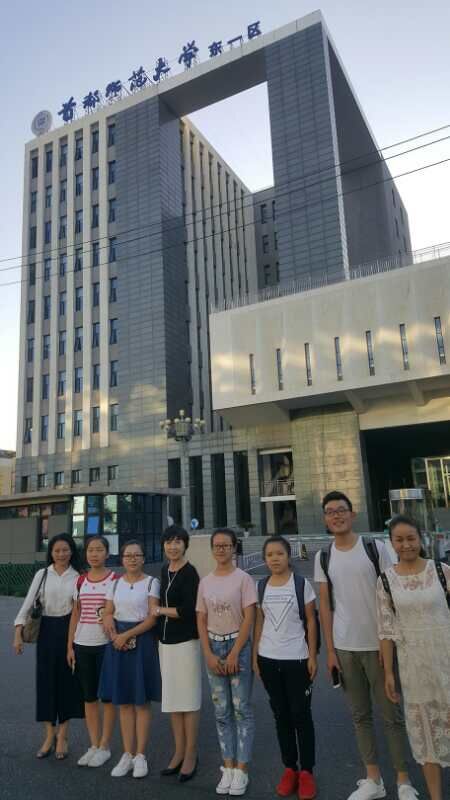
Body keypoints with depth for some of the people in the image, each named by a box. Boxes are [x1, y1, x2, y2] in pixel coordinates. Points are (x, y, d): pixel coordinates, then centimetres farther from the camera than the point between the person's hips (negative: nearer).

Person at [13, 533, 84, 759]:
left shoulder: (78, 577, -2)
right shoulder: (42, 574, 0)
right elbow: (28, 603, -1)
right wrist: (18, 633, -9)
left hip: (69, 630, -1)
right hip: (46, 630, 1)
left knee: (67, 680, 5)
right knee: (46, 680, 6)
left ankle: (62, 736, 20)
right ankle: (49, 736, 21)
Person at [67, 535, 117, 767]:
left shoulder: (115, 580, -6)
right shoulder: (80, 581, 6)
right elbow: (75, 615, 9)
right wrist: (70, 646, 6)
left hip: (106, 644, -4)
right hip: (82, 644, 4)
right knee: (89, 696, 12)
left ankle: (104, 746, 18)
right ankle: (93, 746, 25)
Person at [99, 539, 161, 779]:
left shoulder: (151, 582, -6)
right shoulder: (115, 584, 8)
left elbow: (153, 618, -11)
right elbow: (108, 614, 6)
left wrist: (127, 635, -16)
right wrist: (115, 635, -13)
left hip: (143, 642, -4)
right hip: (118, 642, 4)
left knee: (141, 702, 4)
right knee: (124, 702, 10)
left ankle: (140, 756, 17)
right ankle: (128, 755, 22)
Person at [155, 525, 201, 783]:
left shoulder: (190, 572, -13)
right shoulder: (165, 570, 9)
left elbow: (187, 610, -19)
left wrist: (159, 610, -9)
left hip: (185, 641, -7)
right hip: (166, 641, 7)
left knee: (188, 699, 3)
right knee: (172, 698, 14)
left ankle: (191, 755, 17)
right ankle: (179, 752, 27)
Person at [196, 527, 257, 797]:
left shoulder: (243, 578, -8)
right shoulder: (205, 581, 4)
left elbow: (249, 618, -11)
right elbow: (201, 620, 6)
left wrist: (234, 653, -14)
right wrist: (209, 654, -4)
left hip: (238, 645, -4)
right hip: (214, 646, 4)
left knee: (242, 709, 2)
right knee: (222, 711, 11)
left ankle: (241, 769, 12)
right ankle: (228, 767, 22)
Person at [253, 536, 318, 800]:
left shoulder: (302, 584, -6)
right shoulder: (261, 587, 3)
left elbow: (311, 622, -4)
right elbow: (259, 623, 8)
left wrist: (312, 656, -7)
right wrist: (255, 655, 5)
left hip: (296, 659, -3)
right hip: (268, 659, 3)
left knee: (301, 714, 4)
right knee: (281, 714, 13)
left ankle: (307, 771, 18)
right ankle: (290, 768, 25)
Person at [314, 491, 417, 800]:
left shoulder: (376, 548, -6)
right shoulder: (323, 557, 2)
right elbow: (325, 605, 4)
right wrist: (330, 650, 1)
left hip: (377, 644, -2)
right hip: (344, 647, 3)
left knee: (391, 714, 7)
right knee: (361, 714, 13)